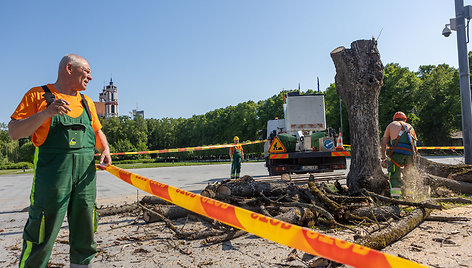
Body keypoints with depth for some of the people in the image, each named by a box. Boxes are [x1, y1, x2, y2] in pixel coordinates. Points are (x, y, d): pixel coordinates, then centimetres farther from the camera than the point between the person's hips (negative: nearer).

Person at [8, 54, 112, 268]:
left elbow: (97, 132, 24)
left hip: (86, 172, 5)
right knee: (42, 236, -4)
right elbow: (14, 132, -3)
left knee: (84, 234, 10)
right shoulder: (38, 95, 4)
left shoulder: (86, 102, 20)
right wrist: (46, 113, -17)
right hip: (51, 171, -5)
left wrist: (105, 150, 4)